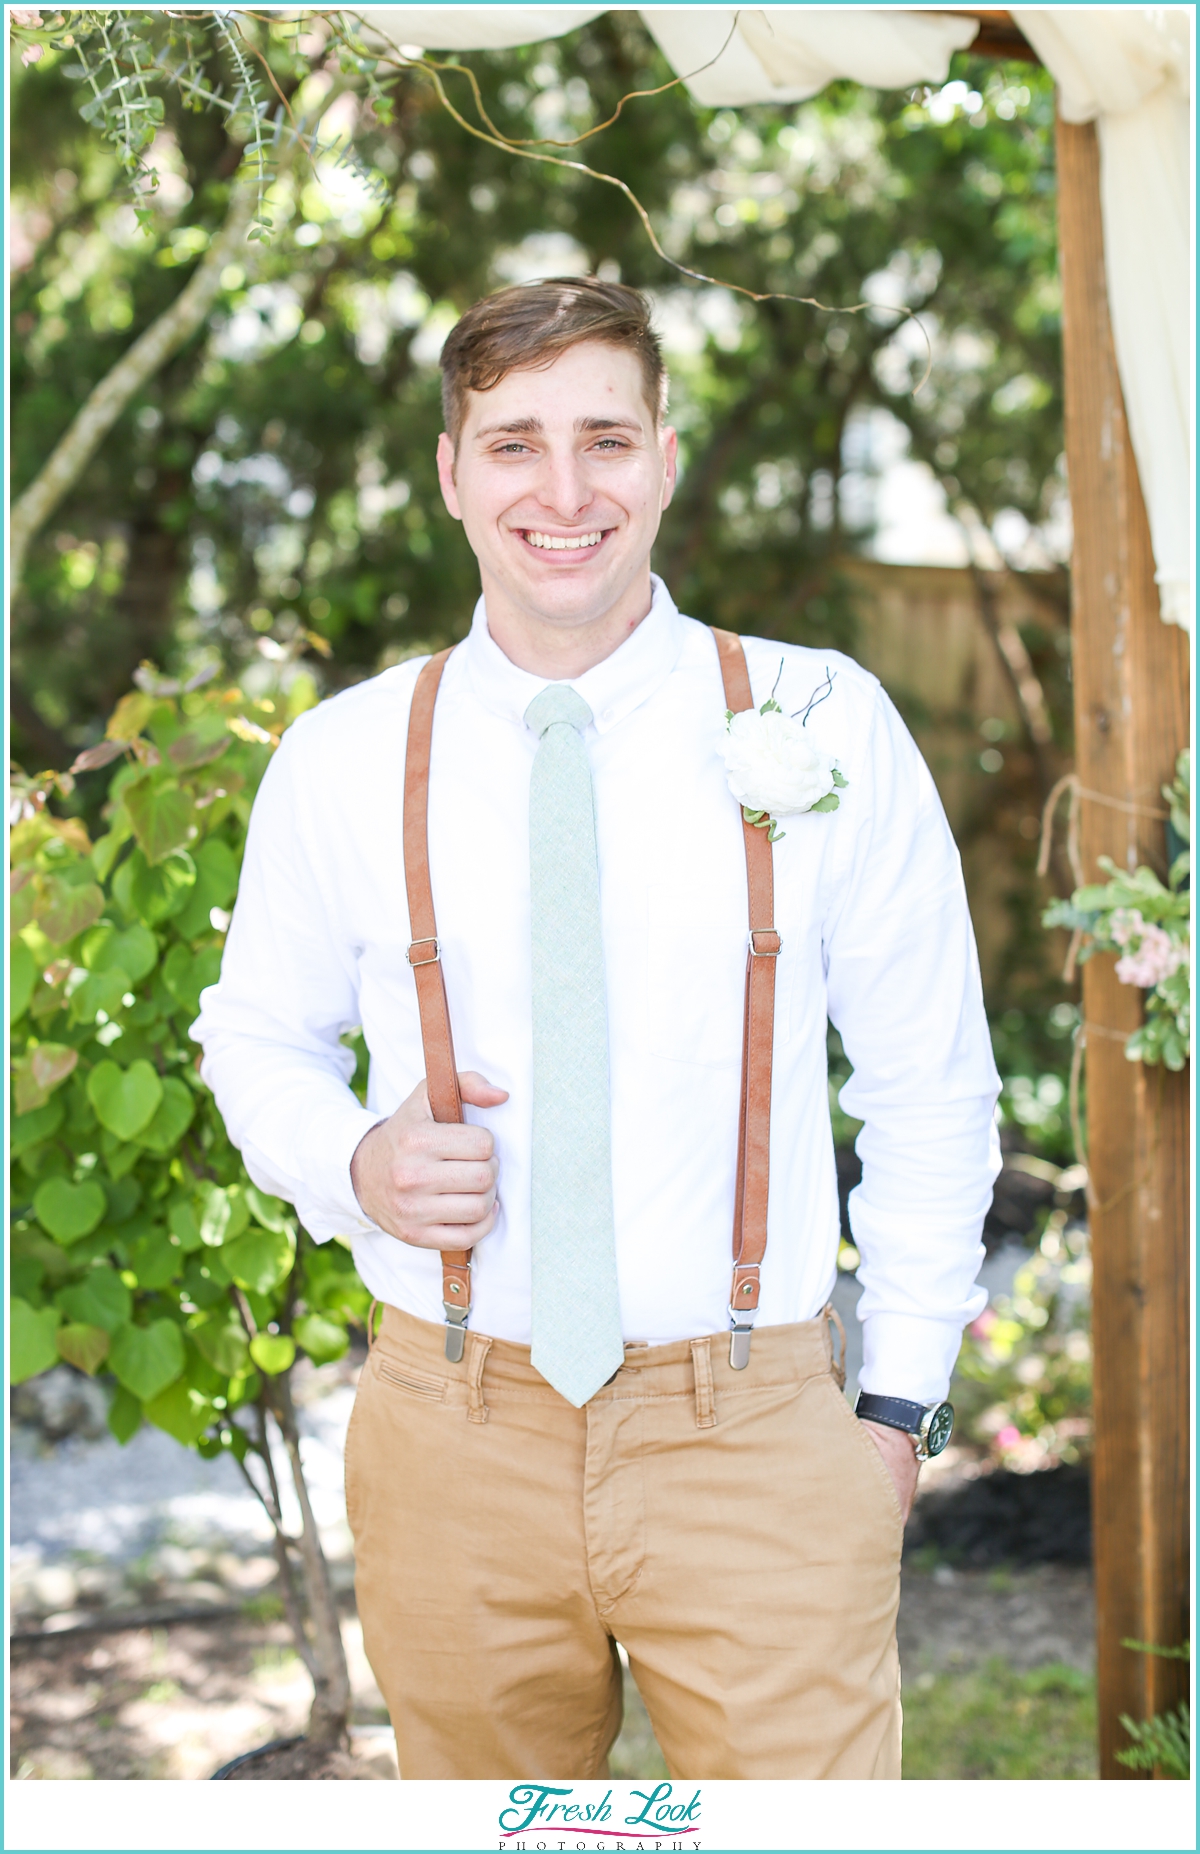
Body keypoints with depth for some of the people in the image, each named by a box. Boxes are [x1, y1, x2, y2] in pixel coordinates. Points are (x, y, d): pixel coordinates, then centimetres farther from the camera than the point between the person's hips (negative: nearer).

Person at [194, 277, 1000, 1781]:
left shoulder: (824, 725, -3)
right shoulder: (341, 764, 0)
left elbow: (929, 1085, 4)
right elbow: (256, 1031, 16)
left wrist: (900, 1405, 2)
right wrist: (351, 1164, -6)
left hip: (757, 1442, -1)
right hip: (454, 1436, 1)